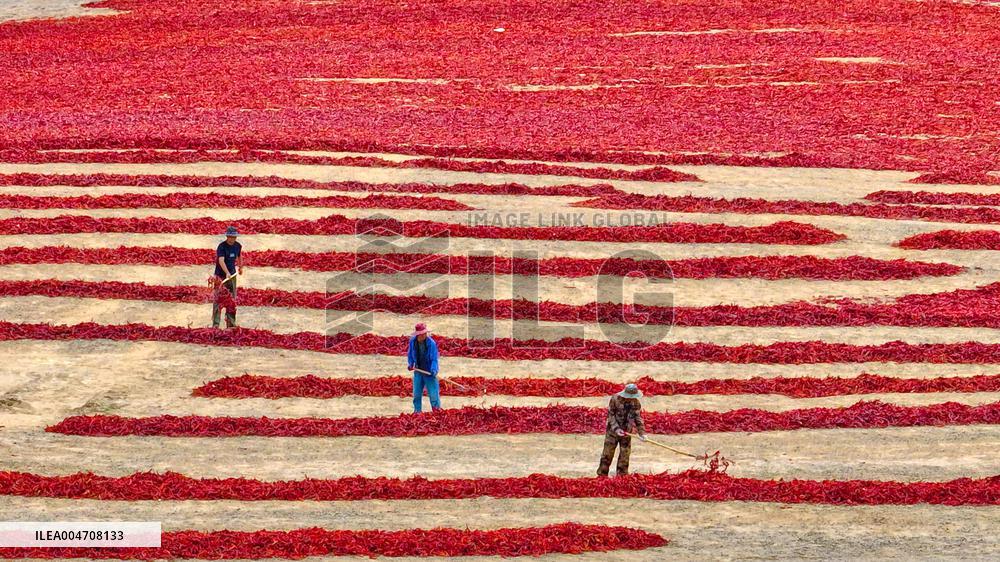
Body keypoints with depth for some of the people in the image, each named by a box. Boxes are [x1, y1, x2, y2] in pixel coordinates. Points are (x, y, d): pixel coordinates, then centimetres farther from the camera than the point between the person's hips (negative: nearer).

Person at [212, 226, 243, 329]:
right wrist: (227, 273, -45)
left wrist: (241, 267, 39)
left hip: (232, 275, 6)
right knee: (218, 299, -9)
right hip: (221, 276, -6)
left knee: (232, 300, 9)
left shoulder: (238, 246, 3)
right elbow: (221, 261, -31)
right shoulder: (222, 246, -17)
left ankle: (231, 323, 17)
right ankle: (215, 323, -8)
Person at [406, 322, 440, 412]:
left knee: (433, 394, -6)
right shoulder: (413, 341, -4)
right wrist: (410, 364, -5)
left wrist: (433, 370, -30)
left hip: (429, 372, -4)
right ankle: (417, 411, 23)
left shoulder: (431, 343, -16)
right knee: (416, 394, 10)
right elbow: (410, 354, 11)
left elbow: (434, 359, -15)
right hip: (418, 371, 4)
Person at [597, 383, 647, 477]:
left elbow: (638, 418, 4)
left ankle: (622, 475, 17)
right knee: (608, 453, 1)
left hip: (626, 433, 3)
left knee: (625, 455, 6)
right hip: (613, 431, -3)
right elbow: (610, 415, -11)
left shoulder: (635, 403, -4)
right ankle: (601, 474, 10)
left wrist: (642, 433, -5)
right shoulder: (615, 399, -15)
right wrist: (616, 428, -21)